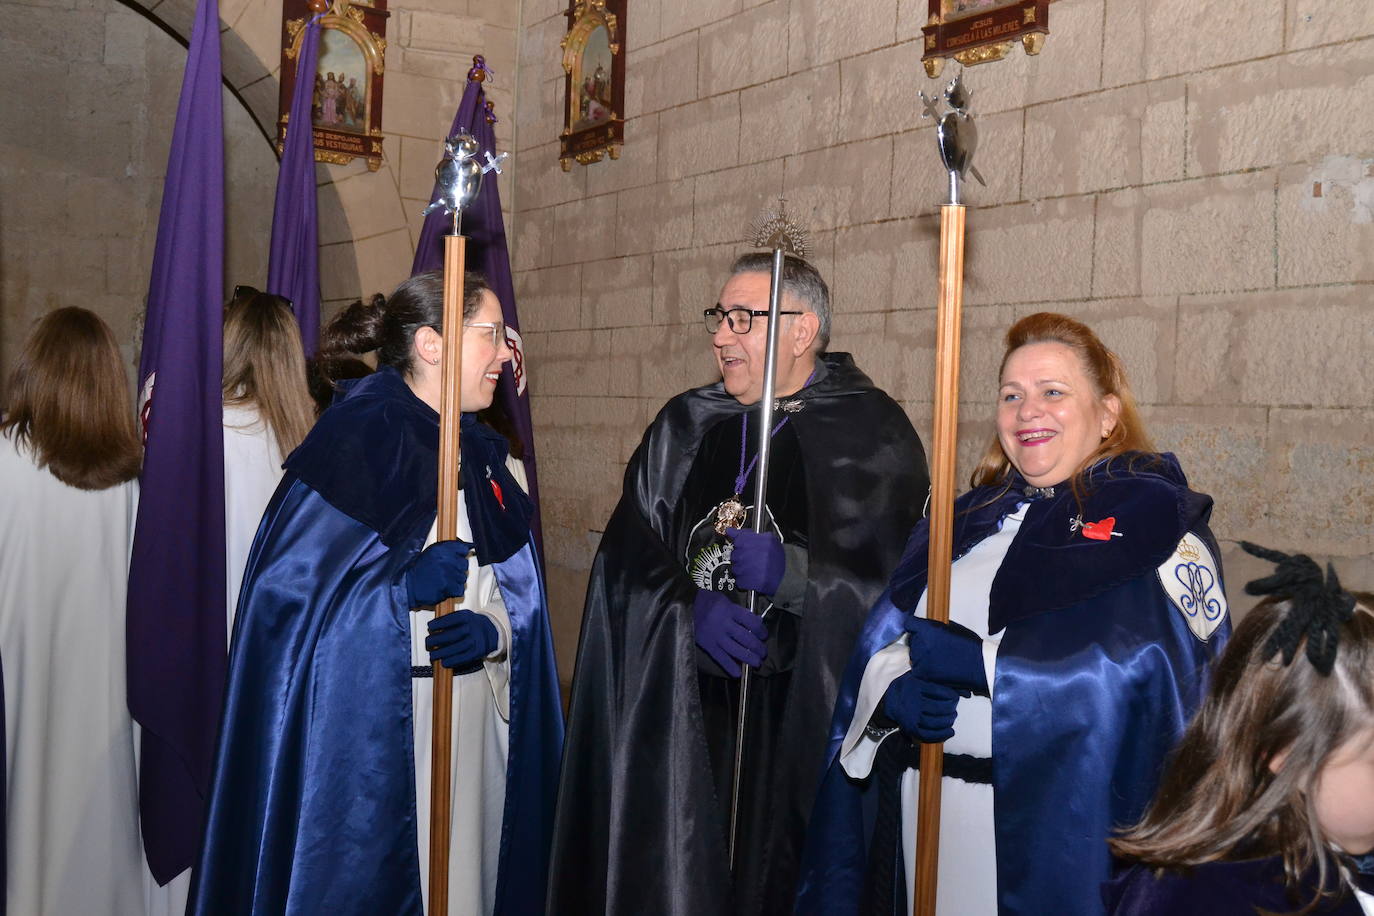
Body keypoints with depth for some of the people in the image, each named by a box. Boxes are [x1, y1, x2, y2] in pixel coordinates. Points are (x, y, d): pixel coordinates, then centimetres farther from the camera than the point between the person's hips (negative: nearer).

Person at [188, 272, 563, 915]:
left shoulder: (482, 454, 12)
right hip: (370, 737, -6)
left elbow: (518, 594, 11)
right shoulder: (355, 440, -10)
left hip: (474, 733, 6)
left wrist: (492, 631, -10)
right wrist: (403, 587, -24)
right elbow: (286, 586, -14)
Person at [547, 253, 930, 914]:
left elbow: (894, 578, -11)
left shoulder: (873, 433, -4)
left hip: (808, 720, -3)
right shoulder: (685, 427, 10)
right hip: (682, 716, 4)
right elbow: (627, 556, 5)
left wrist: (791, 573, -23)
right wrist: (691, 608, -12)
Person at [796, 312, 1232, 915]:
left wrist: (977, 662, -20)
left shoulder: (1153, 513, -3)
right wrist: (897, 693, -14)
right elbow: (880, 642, 9)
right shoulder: (971, 519, 14)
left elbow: (1157, 667, -18)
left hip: (1057, 824, -5)